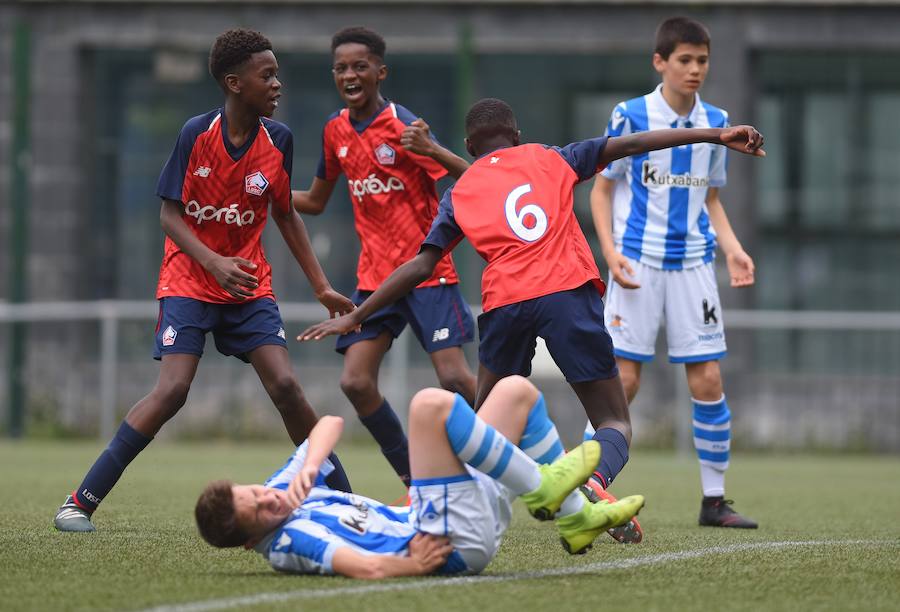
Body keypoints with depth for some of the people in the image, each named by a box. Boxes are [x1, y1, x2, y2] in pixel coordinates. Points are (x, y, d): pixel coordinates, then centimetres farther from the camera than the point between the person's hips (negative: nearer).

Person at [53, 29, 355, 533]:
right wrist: (215, 263, -26)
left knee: (286, 387, -10)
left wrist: (322, 287, 10)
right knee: (173, 390, -18)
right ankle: (82, 501, -9)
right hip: (189, 281, -3)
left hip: (249, 286, 3)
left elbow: (285, 215, 10)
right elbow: (170, 214, -11)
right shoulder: (197, 133, -14)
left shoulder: (279, 139, -3)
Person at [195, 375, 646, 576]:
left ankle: (576, 518, 18)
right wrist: (415, 565, -24)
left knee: (517, 390, 17)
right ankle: (540, 487, -11)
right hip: (455, 543, -10)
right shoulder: (291, 540, -20)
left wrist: (307, 469, -9)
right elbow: (367, 568, -36)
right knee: (431, 404, -26)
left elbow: (331, 421, 8)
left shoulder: (281, 491, 8)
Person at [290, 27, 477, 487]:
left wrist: (431, 150, -36)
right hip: (374, 273, 6)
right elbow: (315, 201, 21)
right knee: (355, 382, -6)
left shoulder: (403, 126, -12)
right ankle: (417, 483, 7)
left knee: (454, 377, -14)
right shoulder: (335, 130, 7)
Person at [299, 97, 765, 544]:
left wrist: (356, 317, 22)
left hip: (504, 302, 1)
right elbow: (628, 146, 18)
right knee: (615, 423, 2)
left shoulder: (459, 193, 21)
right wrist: (716, 135, 20)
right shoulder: (547, 159, 22)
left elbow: (421, 266, 16)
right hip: (568, 292, -1)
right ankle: (593, 481, -31)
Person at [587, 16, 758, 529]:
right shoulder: (631, 116, -4)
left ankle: (714, 500, 7)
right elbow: (602, 187, 2)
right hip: (638, 262, -3)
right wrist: (610, 252, -11)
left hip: (693, 265, 3)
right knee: (623, 379, -8)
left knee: (708, 379, -1)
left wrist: (733, 249, 2)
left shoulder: (716, 122, 7)